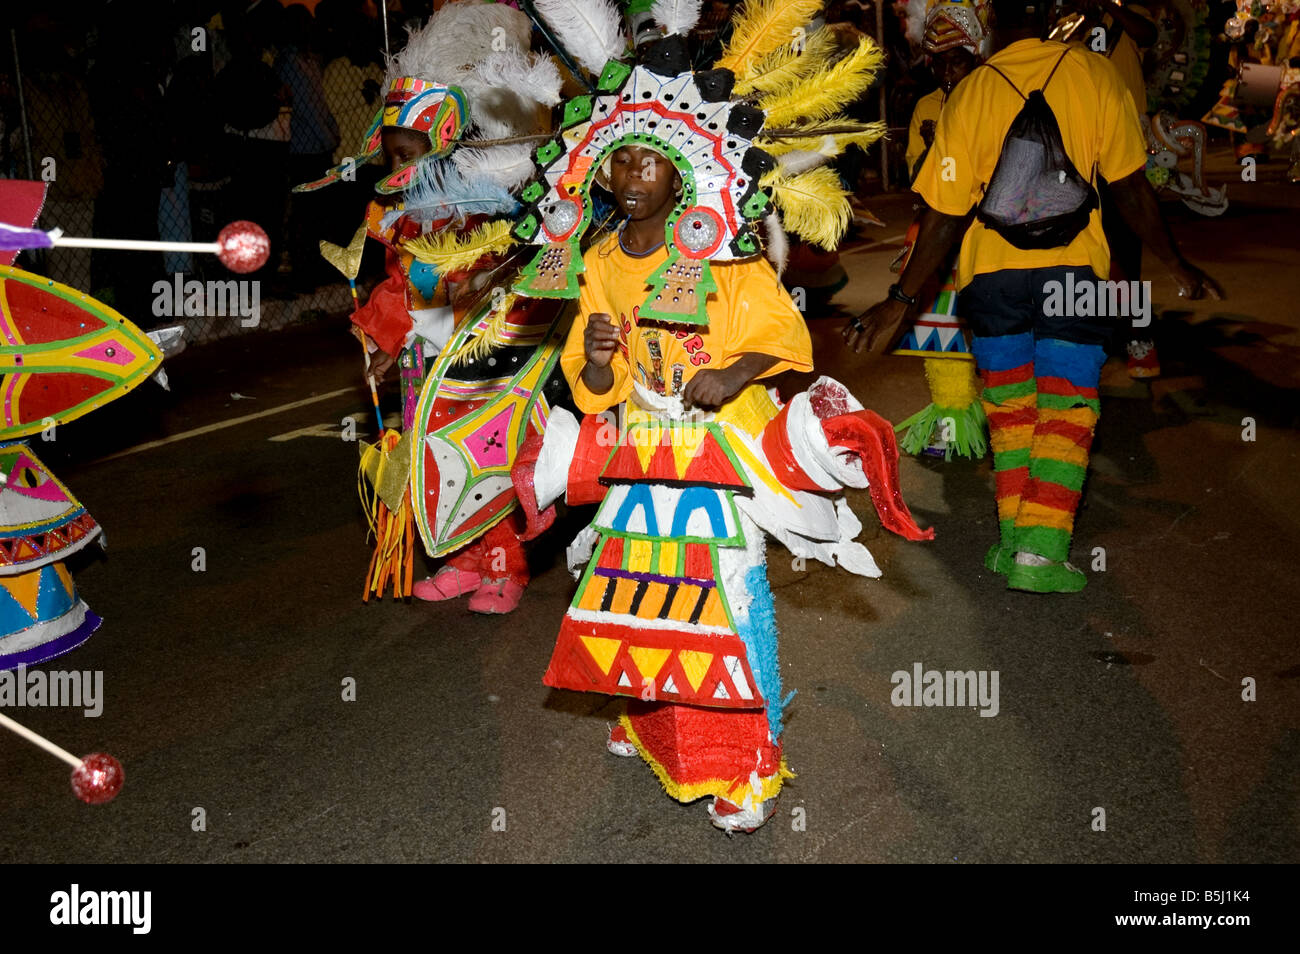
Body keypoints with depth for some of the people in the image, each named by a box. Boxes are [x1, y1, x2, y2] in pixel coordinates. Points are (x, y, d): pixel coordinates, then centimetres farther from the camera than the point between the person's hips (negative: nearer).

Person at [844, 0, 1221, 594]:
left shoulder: (970, 93, 0)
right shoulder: (1095, 77, 0)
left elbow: (944, 215, -2)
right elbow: (1132, 191, 3)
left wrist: (901, 299, 6)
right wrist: (1177, 266, 15)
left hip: (990, 269, 1)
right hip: (1074, 267, -1)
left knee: (1009, 407, 15)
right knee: (1066, 410, 5)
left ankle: (1014, 542, 17)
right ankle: (1040, 552, -3)